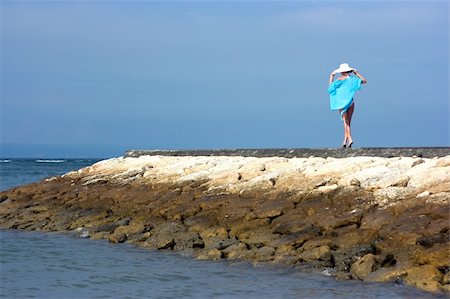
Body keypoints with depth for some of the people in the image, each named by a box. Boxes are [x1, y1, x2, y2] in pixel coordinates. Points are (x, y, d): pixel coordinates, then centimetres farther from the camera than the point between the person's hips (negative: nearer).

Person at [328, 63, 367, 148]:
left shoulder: (339, 79, -4)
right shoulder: (353, 78, 3)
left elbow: (330, 86, 6)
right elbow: (364, 81, 15)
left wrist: (331, 76, 15)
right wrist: (357, 73, 17)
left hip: (342, 102, -3)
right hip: (351, 102, 3)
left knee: (346, 122, -5)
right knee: (348, 122, 11)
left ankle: (350, 139, -22)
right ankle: (345, 141, 11)